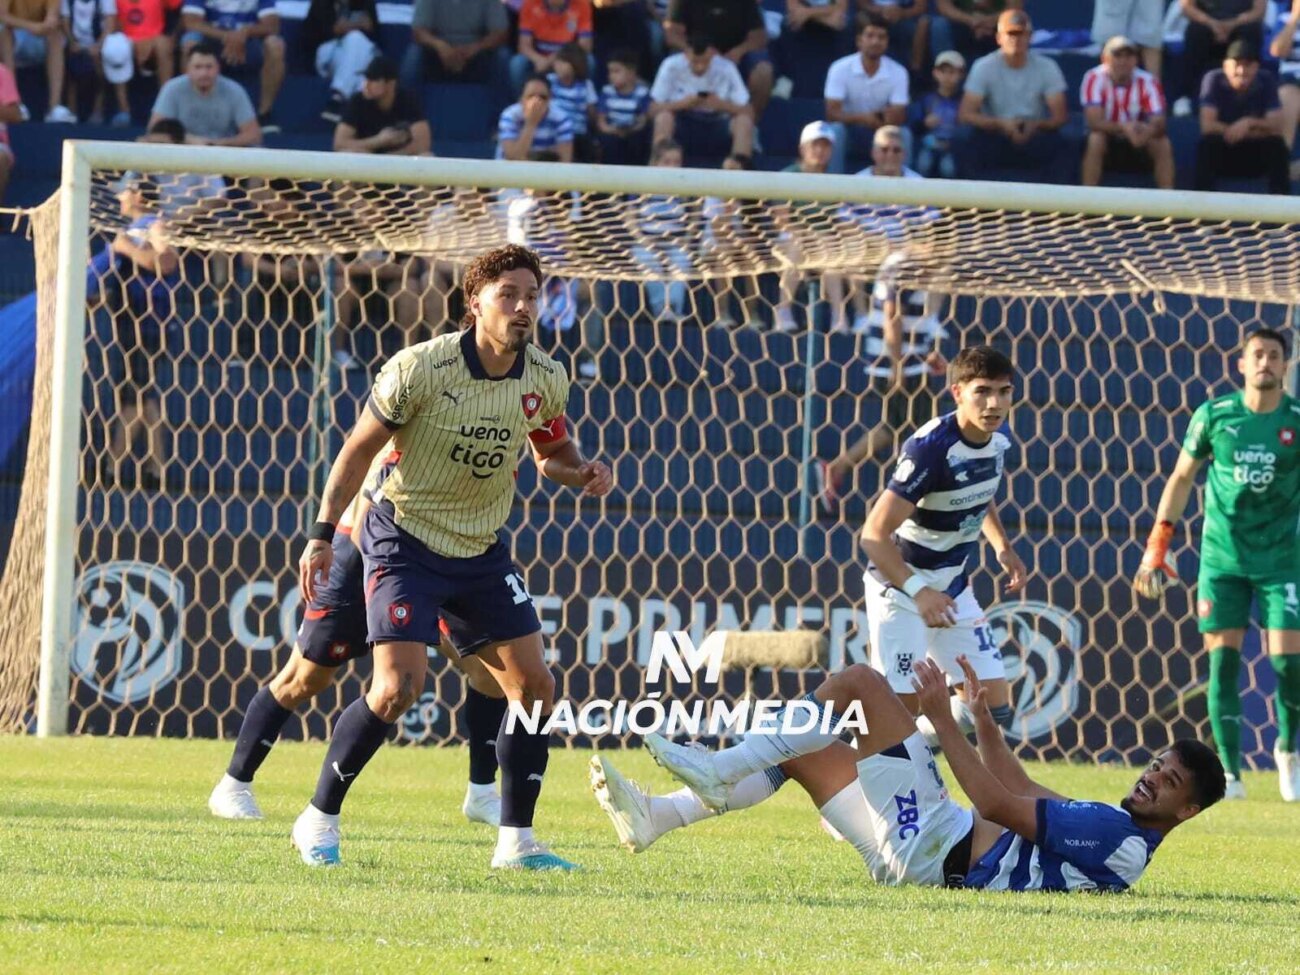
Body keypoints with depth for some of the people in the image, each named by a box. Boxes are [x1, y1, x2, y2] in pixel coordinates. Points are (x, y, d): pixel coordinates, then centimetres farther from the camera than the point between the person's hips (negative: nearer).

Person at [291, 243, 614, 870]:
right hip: (404, 540, -5)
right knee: (398, 686, -18)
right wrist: (322, 534, -12)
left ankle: (516, 841, 8)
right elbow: (360, 447, -9)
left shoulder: (545, 381, -4)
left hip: (482, 552, 5)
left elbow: (552, 453, 14)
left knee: (535, 684, -2)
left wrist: (582, 475, -9)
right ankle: (319, 820, -1)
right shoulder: (421, 367, -19)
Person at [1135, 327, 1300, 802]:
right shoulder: (1214, 415, -1)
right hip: (1223, 557, 1)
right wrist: (1158, 543, 4)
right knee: (1222, 657, -6)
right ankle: (1230, 772, 1)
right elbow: (1182, 477, 9)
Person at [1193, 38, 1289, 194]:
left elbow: (1276, 127, -14)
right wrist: (1254, 132, -21)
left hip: (1256, 157, 1)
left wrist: (1249, 123, -34)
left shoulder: (1267, 81, -10)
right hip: (1222, 153, -1)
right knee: (1206, 144, -32)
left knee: (1277, 145, -28)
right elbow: (1207, 126, -22)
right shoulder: (1214, 80, -15)